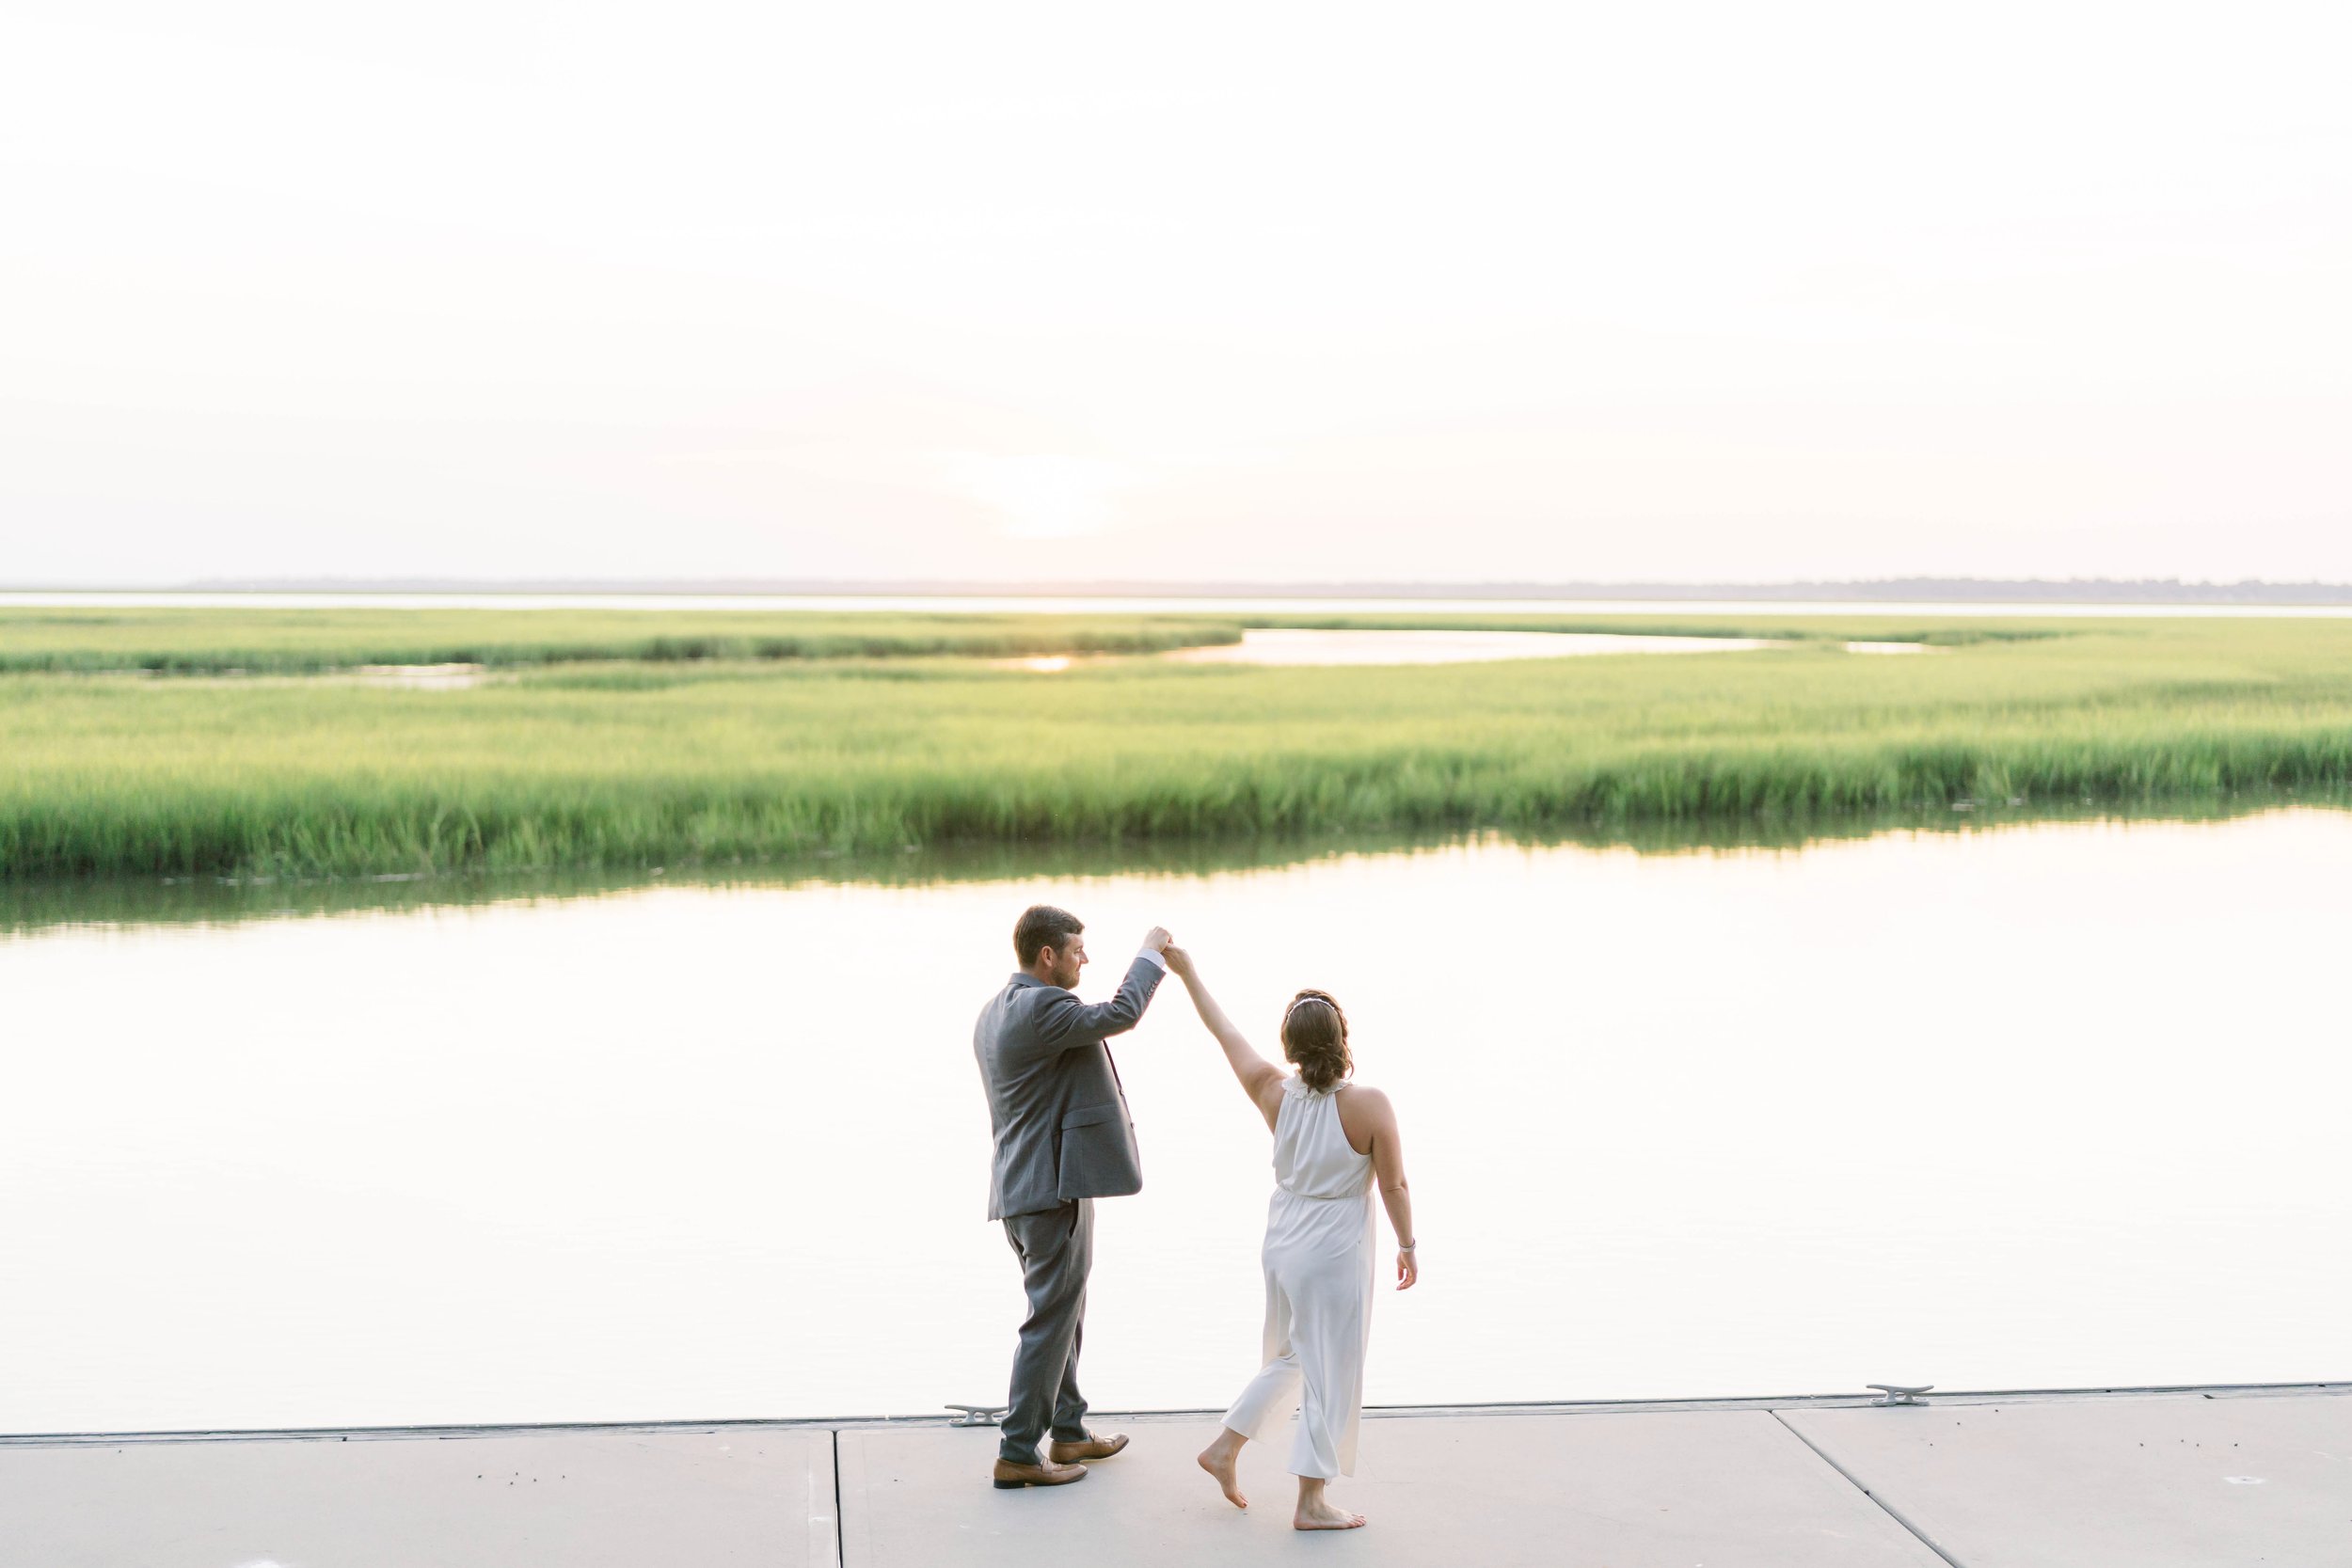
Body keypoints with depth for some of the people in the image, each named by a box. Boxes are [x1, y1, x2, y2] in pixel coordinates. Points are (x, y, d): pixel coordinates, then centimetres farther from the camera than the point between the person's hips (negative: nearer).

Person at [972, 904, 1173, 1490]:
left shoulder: (995, 1011, 13)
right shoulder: (1040, 1007, -19)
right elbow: (1122, 1013, -25)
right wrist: (1150, 953, -11)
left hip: (1020, 1184, 10)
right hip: (1054, 1185, -10)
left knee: (1063, 1312, 20)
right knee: (1051, 1319, -4)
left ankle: (1068, 1431, 31)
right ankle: (1016, 1454, 0)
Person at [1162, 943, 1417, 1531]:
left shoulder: (1274, 1094, -7)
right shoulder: (1369, 1106, -20)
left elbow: (1226, 1033, 5)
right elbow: (1393, 1185, -12)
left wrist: (1188, 972, 18)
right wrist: (1408, 1246, 3)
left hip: (1282, 1244, 6)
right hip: (1337, 1252, -6)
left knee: (1287, 1359, 26)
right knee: (1331, 1373, 5)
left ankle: (1225, 1449, 30)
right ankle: (1311, 1501, 12)